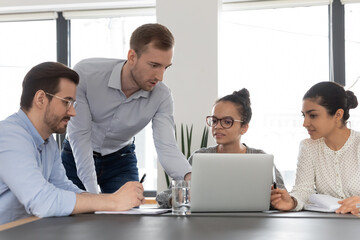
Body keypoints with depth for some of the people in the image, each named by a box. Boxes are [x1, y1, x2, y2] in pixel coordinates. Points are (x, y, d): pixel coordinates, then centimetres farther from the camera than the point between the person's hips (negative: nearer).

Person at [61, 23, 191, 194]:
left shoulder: (161, 96, -20)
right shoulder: (85, 74, -28)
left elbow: (167, 147, -26)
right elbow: (79, 135, -26)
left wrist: (190, 177, -49)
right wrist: (92, 192, -31)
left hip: (120, 159, 1)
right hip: (77, 158, -1)